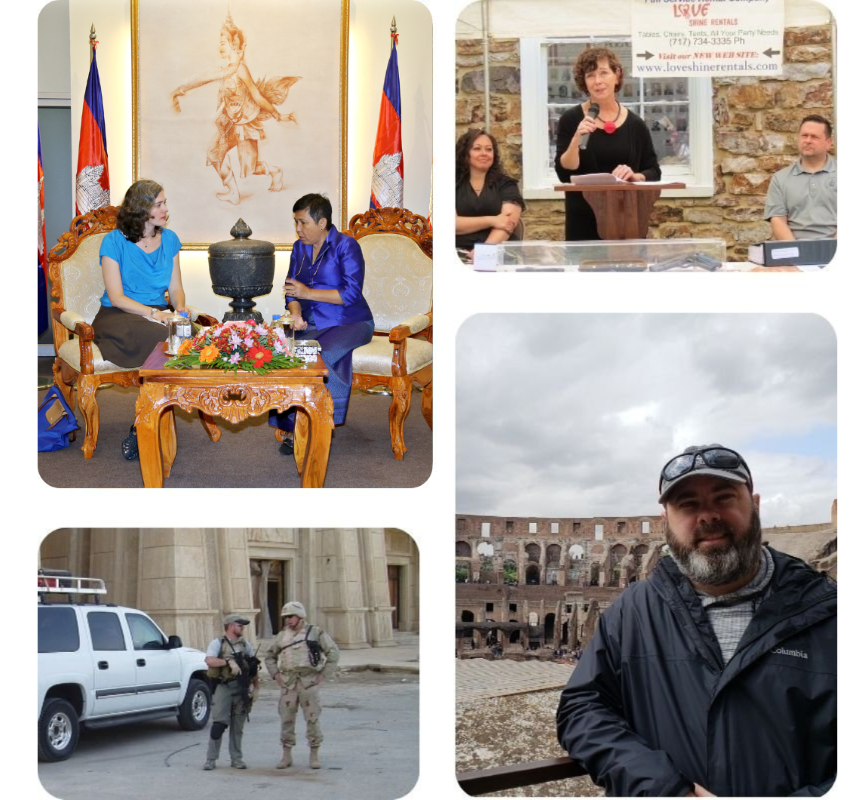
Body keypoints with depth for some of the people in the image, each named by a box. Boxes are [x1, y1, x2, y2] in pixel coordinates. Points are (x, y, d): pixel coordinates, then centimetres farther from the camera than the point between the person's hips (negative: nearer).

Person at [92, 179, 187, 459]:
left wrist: (180, 309, -9)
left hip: (157, 314, 5)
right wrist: (153, 313, -23)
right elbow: (116, 297, -9)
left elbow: (175, 288, 14)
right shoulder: (115, 242, -4)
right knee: (162, 339, -37)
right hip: (117, 317, -5)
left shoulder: (169, 239, 12)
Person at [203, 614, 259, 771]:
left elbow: (253, 667, 19)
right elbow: (210, 660, -18)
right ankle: (211, 759, -2)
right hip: (224, 687, -4)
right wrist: (229, 661, -26)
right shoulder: (217, 643, -1)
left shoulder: (246, 645, 13)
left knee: (238, 726, 7)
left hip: (241, 689, 4)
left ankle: (236, 758, 13)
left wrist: (256, 686, 15)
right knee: (219, 724, -8)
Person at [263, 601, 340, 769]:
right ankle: (286, 756, 13)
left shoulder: (315, 633, 0)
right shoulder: (282, 636, 11)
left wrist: (323, 675, -6)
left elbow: (334, 654, 0)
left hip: (309, 681, -3)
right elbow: (269, 656, 22)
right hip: (288, 683, 3)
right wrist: (276, 675, 8)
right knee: (287, 719, 4)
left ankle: (314, 756, 9)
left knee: (312, 719, -1)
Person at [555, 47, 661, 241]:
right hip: (584, 221, -2)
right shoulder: (571, 120, -1)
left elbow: (654, 172, 7)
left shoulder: (635, 124, 6)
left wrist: (635, 176, -13)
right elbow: (564, 173, -7)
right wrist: (577, 138, -21)